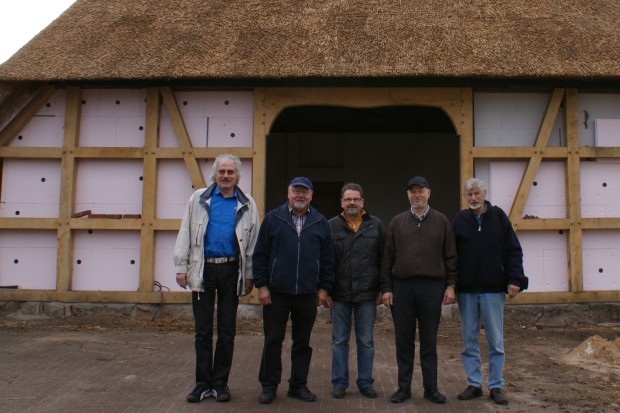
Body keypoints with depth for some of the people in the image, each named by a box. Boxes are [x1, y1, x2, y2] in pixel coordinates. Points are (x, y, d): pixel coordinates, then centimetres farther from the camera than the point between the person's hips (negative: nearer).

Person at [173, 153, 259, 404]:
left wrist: (250, 275, 4)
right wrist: (181, 267, -1)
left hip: (231, 270, 0)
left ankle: (220, 382, 20)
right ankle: (203, 383, 17)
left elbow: (252, 242, 7)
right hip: (203, 269, 0)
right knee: (203, 330, 6)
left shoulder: (246, 204, 5)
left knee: (227, 331, 7)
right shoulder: (199, 199, 5)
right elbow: (185, 234, 4)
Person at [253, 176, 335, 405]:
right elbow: (260, 254, 2)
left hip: (308, 293, 2)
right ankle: (269, 385, 19)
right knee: (273, 340, 5)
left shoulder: (320, 222, 8)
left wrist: (324, 288, 4)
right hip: (276, 292, -1)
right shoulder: (273, 218, 3)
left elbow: (327, 258, 9)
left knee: (302, 342, 10)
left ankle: (298, 384, 23)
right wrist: (261, 285, -4)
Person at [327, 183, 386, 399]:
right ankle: (339, 383, 19)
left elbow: (384, 259, 5)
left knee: (366, 341, 9)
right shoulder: (332, 226, 2)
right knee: (339, 341, 8)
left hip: (367, 294, 0)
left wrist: (382, 289, 1)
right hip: (340, 294, 0)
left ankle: (365, 382, 21)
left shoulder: (376, 225, 4)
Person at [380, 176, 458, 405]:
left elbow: (450, 256, 6)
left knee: (429, 342, 7)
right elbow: (387, 258, 6)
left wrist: (450, 285, 0)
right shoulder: (397, 223, 7)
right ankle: (404, 387, 18)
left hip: (432, 287, -1)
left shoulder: (441, 221, 6)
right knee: (404, 341, 8)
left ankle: (431, 388, 18)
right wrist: (386, 288, 1)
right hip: (402, 287, 1)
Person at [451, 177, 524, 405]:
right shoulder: (459, 219, 4)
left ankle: (496, 386, 16)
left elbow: (513, 250, 2)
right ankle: (474, 384, 19)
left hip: (493, 289, -1)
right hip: (466, 290, 2)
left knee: (496, 341, 5)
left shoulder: (498, 216, 2)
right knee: (469, 341, 8)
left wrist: (514, 279, -7)